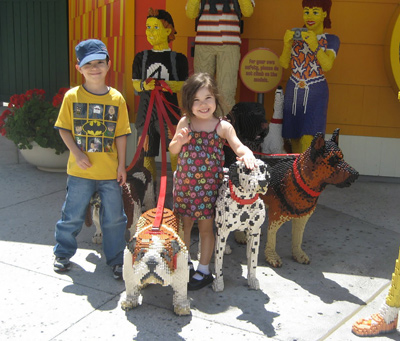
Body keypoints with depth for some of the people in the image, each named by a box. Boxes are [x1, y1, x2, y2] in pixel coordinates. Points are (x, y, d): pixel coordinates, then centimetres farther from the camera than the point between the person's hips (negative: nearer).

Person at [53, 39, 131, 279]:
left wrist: (121, 164, 0)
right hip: (80, 170, 0)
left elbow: (121, 134, 1)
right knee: (72, 215, 11)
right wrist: (77, 153, -13)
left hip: (110, 171, 1)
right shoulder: (72, 96, -3)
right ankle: (63, 252, 33)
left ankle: (116, 258, 25)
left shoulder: (117, 98, -1)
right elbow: (64, 129, 0)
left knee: (114, 217, 8)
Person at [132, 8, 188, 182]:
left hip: (170, 110, -2)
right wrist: (145, 85, -14)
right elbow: (135, 83, 8)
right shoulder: (141, 57, 12)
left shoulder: (178, 59, 4)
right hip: (146, 110, 3)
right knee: (147, 154, 4)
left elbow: (183, 86, -3)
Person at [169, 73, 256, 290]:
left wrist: (247, 153, -38)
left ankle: (203, 271, 21)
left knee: (206, 226, 7)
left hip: (208, 185, -3)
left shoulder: (223, 127, -8)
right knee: (184, 223, 15)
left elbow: (238, 147, -16)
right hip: (184, 183, 3)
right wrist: (179, 141, -14)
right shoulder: (185, 123, -1)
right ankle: (184, 264, 34)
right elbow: (172, 150, 8)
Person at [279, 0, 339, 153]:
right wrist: (287, 44, -15)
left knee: (308, 139, -16)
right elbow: (284, 64, 3)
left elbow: (327, 66, -12)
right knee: (293, 137, 3)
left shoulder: (331, 40, 4)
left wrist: (315, 46, -27)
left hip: (316, 92, -3)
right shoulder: (296, 36, 11)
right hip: (293, 90, 3)